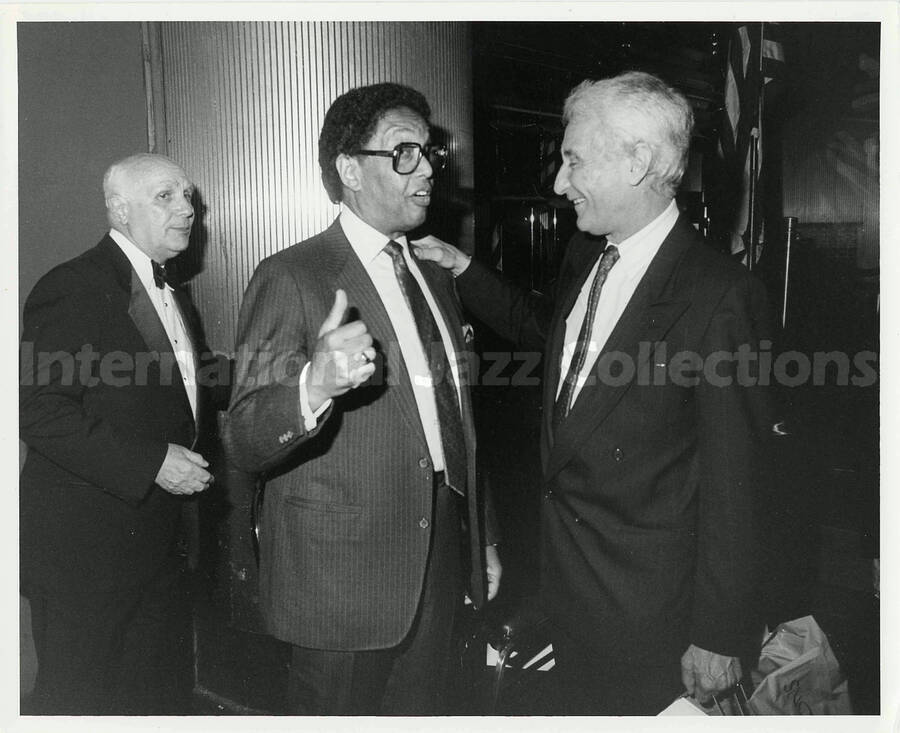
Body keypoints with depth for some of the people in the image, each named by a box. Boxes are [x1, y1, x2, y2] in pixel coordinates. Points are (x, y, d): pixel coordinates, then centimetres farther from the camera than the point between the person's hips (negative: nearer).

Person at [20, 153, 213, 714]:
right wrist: (150, 462, -24)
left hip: (156, 538, 8)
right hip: (83, 546, -8)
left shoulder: (173, 294, 13)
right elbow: (41, 412, -22)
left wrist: (191, 461, 3)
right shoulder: (72, 289, -15)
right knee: (82, 699, 8)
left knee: (154, 692, 18)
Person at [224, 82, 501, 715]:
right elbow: (246, 443, -19)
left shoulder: (436, 280, 12)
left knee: (422, 709, 16)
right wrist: (313, 386, -39)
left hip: (437, 567, 7)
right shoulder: (291, 278, -12)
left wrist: (482, 537, 19)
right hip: (341, 580, -6)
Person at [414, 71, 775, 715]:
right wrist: (465, 270, 11)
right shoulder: (585, 257, 1)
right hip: (566, 566, 7)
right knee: (583, 704, 24)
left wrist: (718, 637, -15)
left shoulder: (720, 298, -24)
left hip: (646, 598, -7)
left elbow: (731, 483, -21)